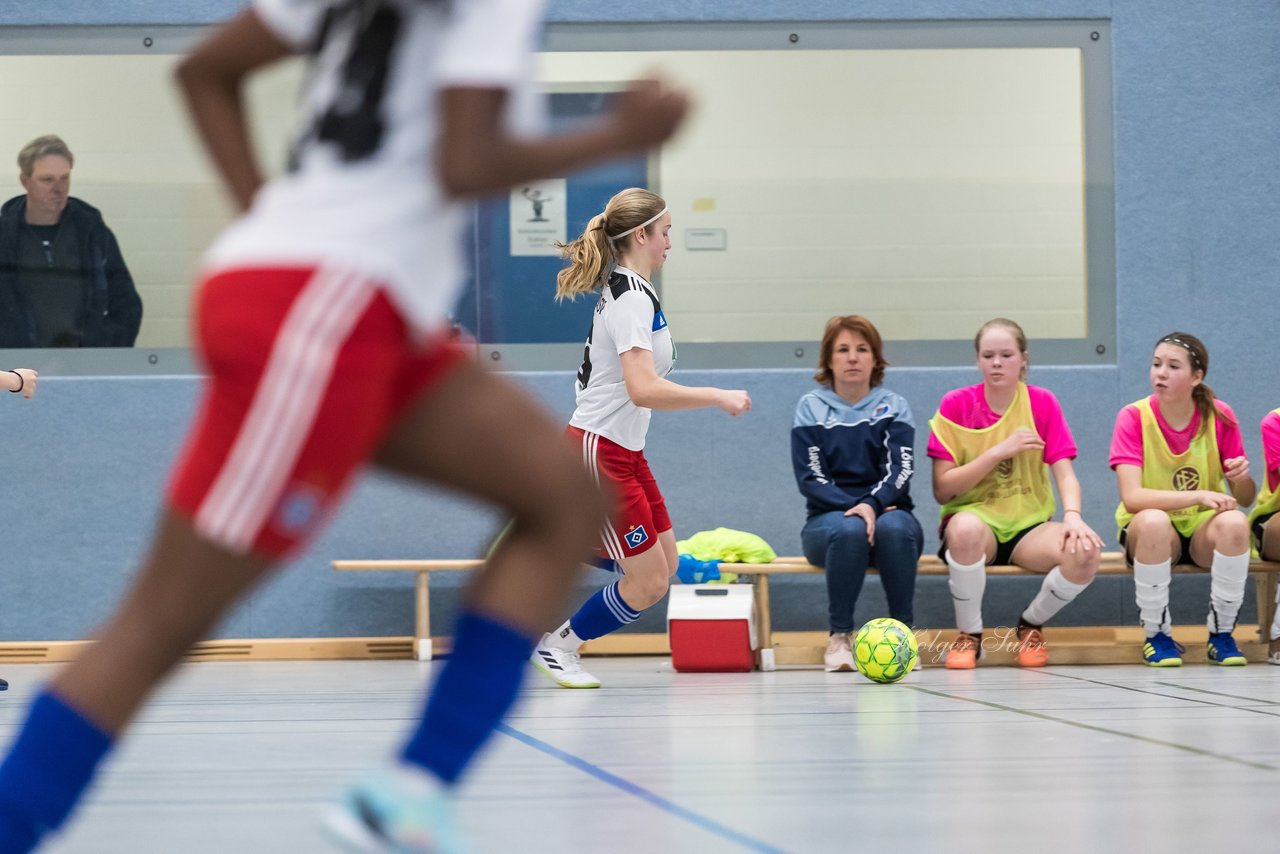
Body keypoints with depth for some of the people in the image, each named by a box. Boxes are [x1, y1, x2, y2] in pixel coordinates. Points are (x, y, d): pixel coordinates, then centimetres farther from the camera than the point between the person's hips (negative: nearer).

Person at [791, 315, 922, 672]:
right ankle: (839, 636, -26)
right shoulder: (811, 407, 7)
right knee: (849, 530, -37)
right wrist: (854, 508, -17)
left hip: (886, 510, 1)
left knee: (894, 527, -36)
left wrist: (872, 505, -25)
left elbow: (900, 470, -5)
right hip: (828, 518, -1)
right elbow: (810, 478, -2)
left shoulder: (893, 407, 9)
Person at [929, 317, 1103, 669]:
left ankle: (1031, 626, 1)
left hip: (1029, 526, 2)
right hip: (974, 516, -2)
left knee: (1085, 552, -30)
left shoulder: (1042, 403, 3)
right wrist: (998, 452, -16)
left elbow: (1064, 472, -5)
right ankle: (969, 635, -15)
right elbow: (942, 490, -7)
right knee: (966, 527, -40)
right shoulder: (956, 405, -2)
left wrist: (1072, 516, -26)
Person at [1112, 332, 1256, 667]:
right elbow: (1131, 497, -23)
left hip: (1204, 530, 2)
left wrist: (1241, 478, -24)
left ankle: (1221, 635, -14)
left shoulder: (1220, 417, -5)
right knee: (1153, 521, -37)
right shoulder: (1134, 417, -11)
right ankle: (1157, 635, -17)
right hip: (1150, 534, -2)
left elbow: (1244, 499, 0)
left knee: (1234, 522, -32)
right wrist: (1198, 495, -34)